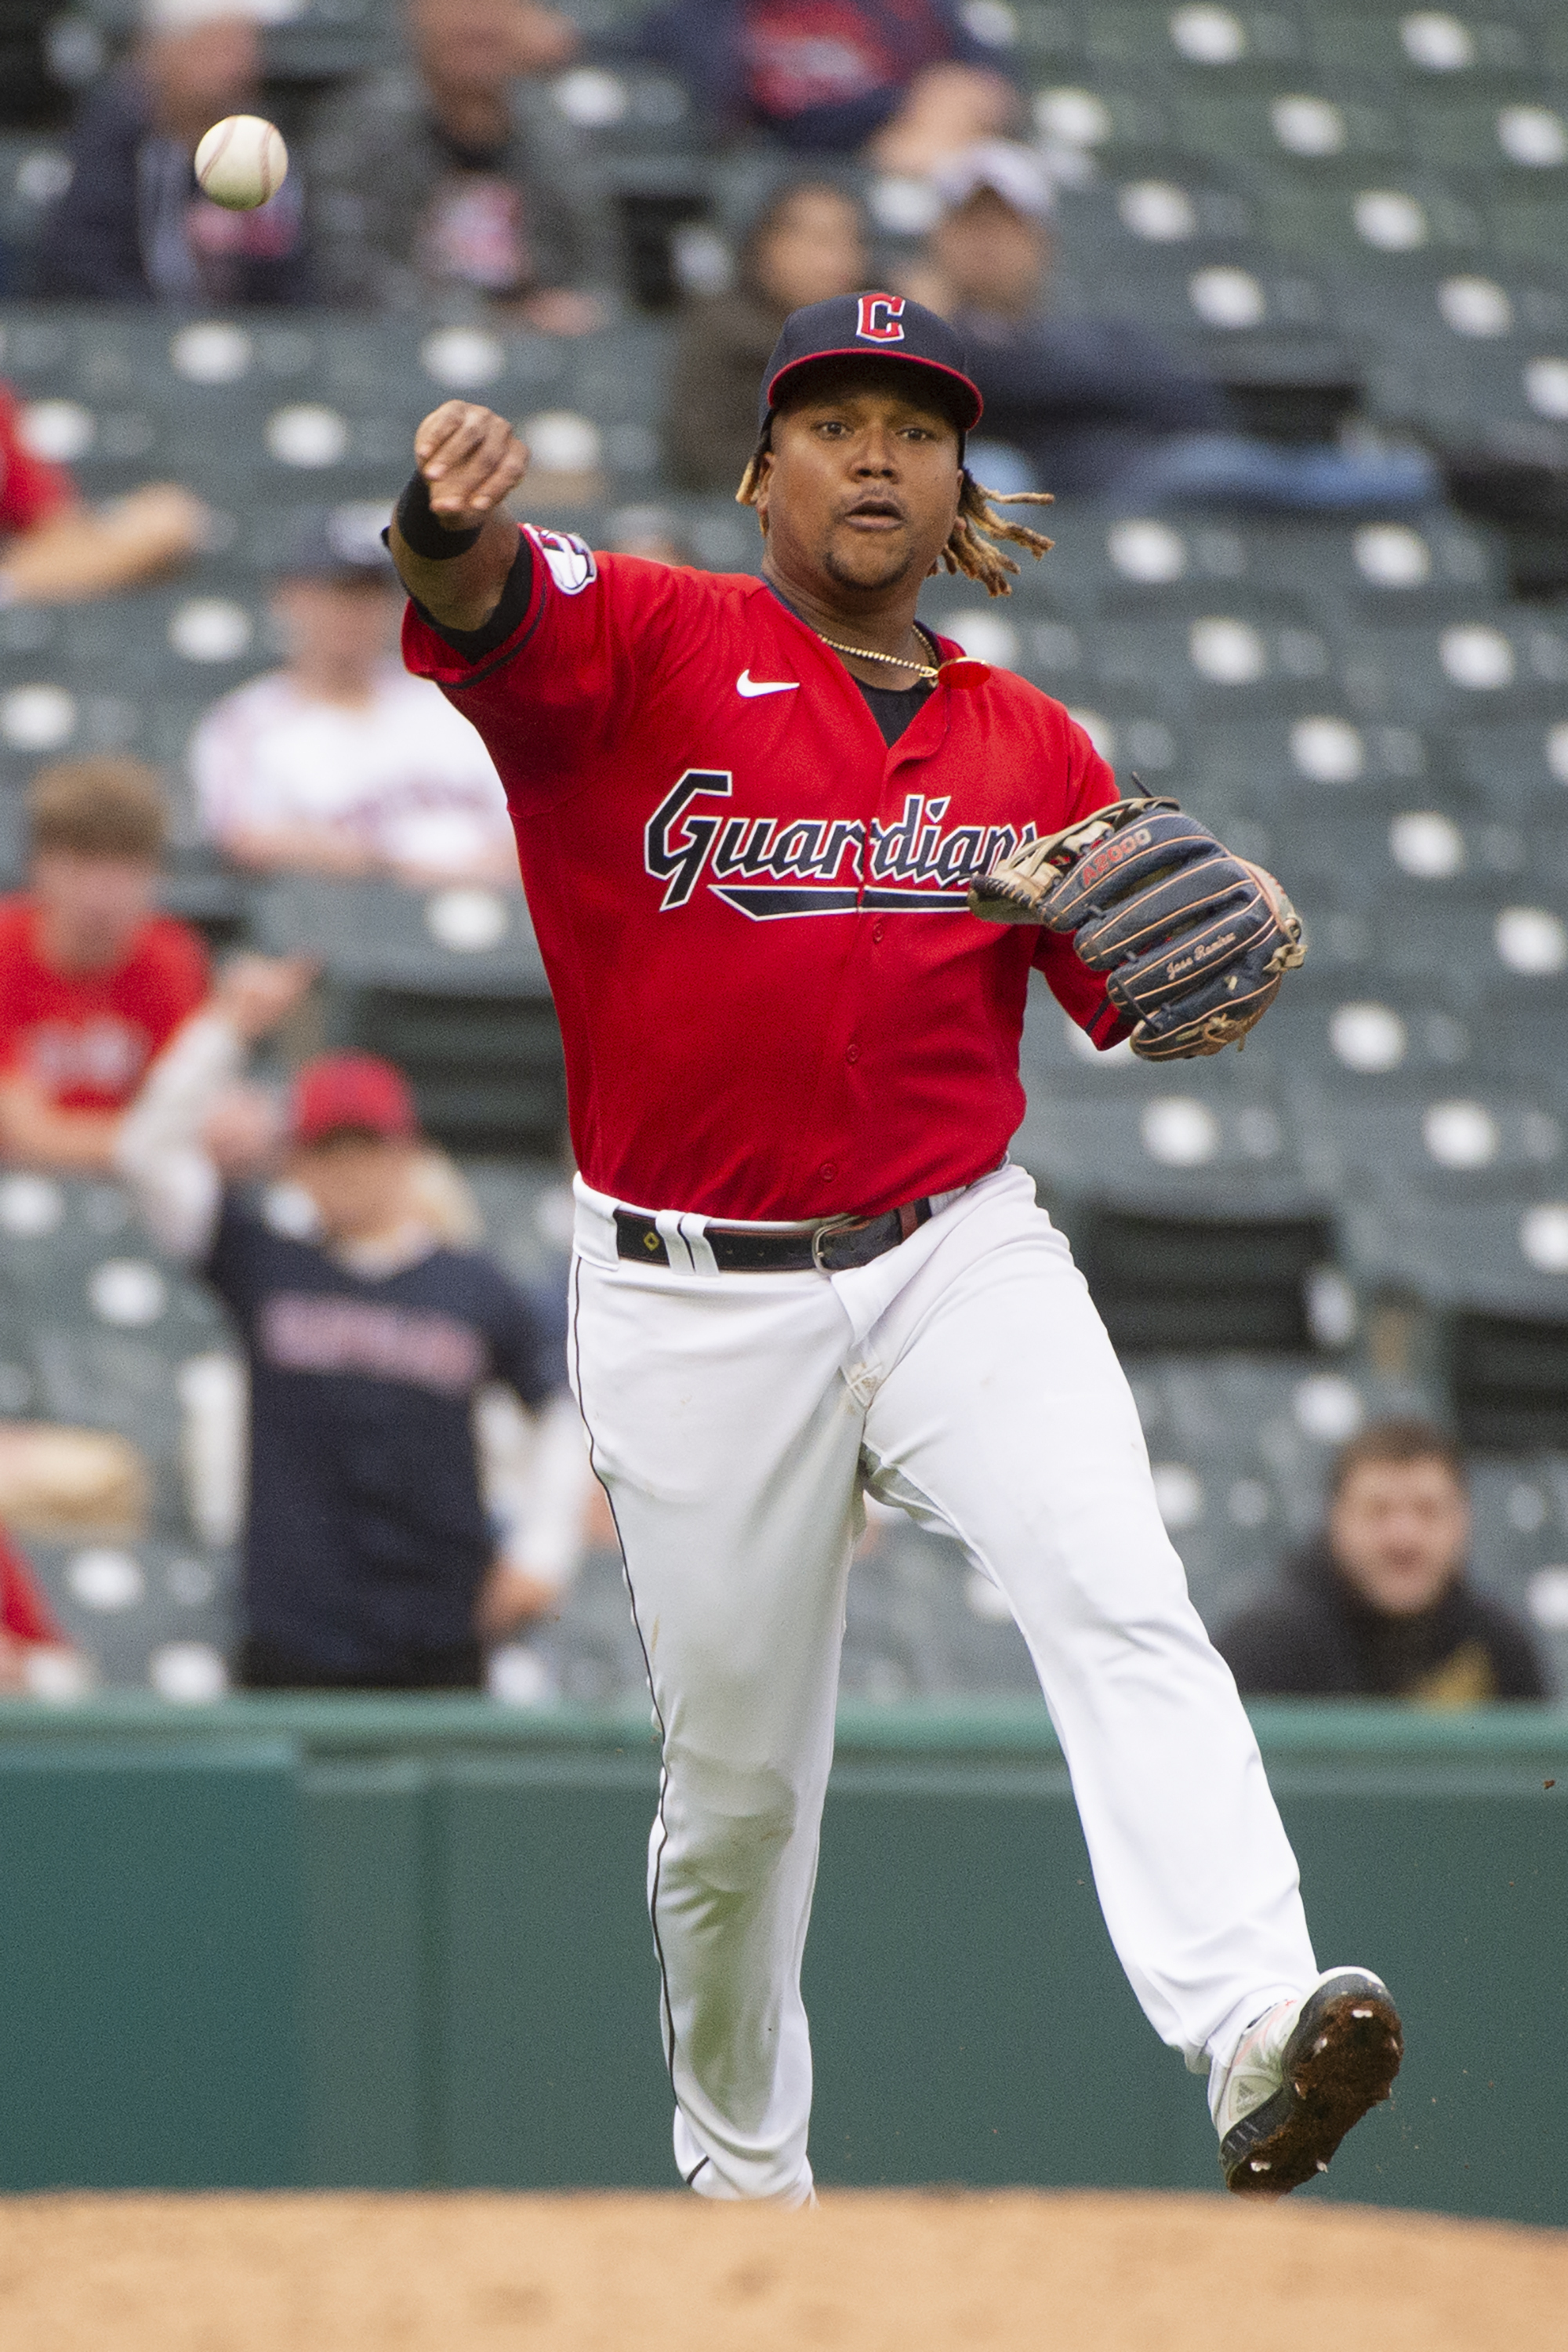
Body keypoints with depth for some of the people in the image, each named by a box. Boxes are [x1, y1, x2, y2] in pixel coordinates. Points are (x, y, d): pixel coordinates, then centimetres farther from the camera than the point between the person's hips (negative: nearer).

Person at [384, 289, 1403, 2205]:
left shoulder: (1030, 749, 12)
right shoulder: (648, 644, -2)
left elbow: (1146, 1001, 12)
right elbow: (480, 608, -23)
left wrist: (1213, 947, -13)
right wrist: (451, 520, -48)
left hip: (962, 1259, 2)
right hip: (692, 1305, -2)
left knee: (1118, 1599, -24)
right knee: (736, 1780, 7)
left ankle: (1251, 2039, -39)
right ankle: (741, 2173, 30)